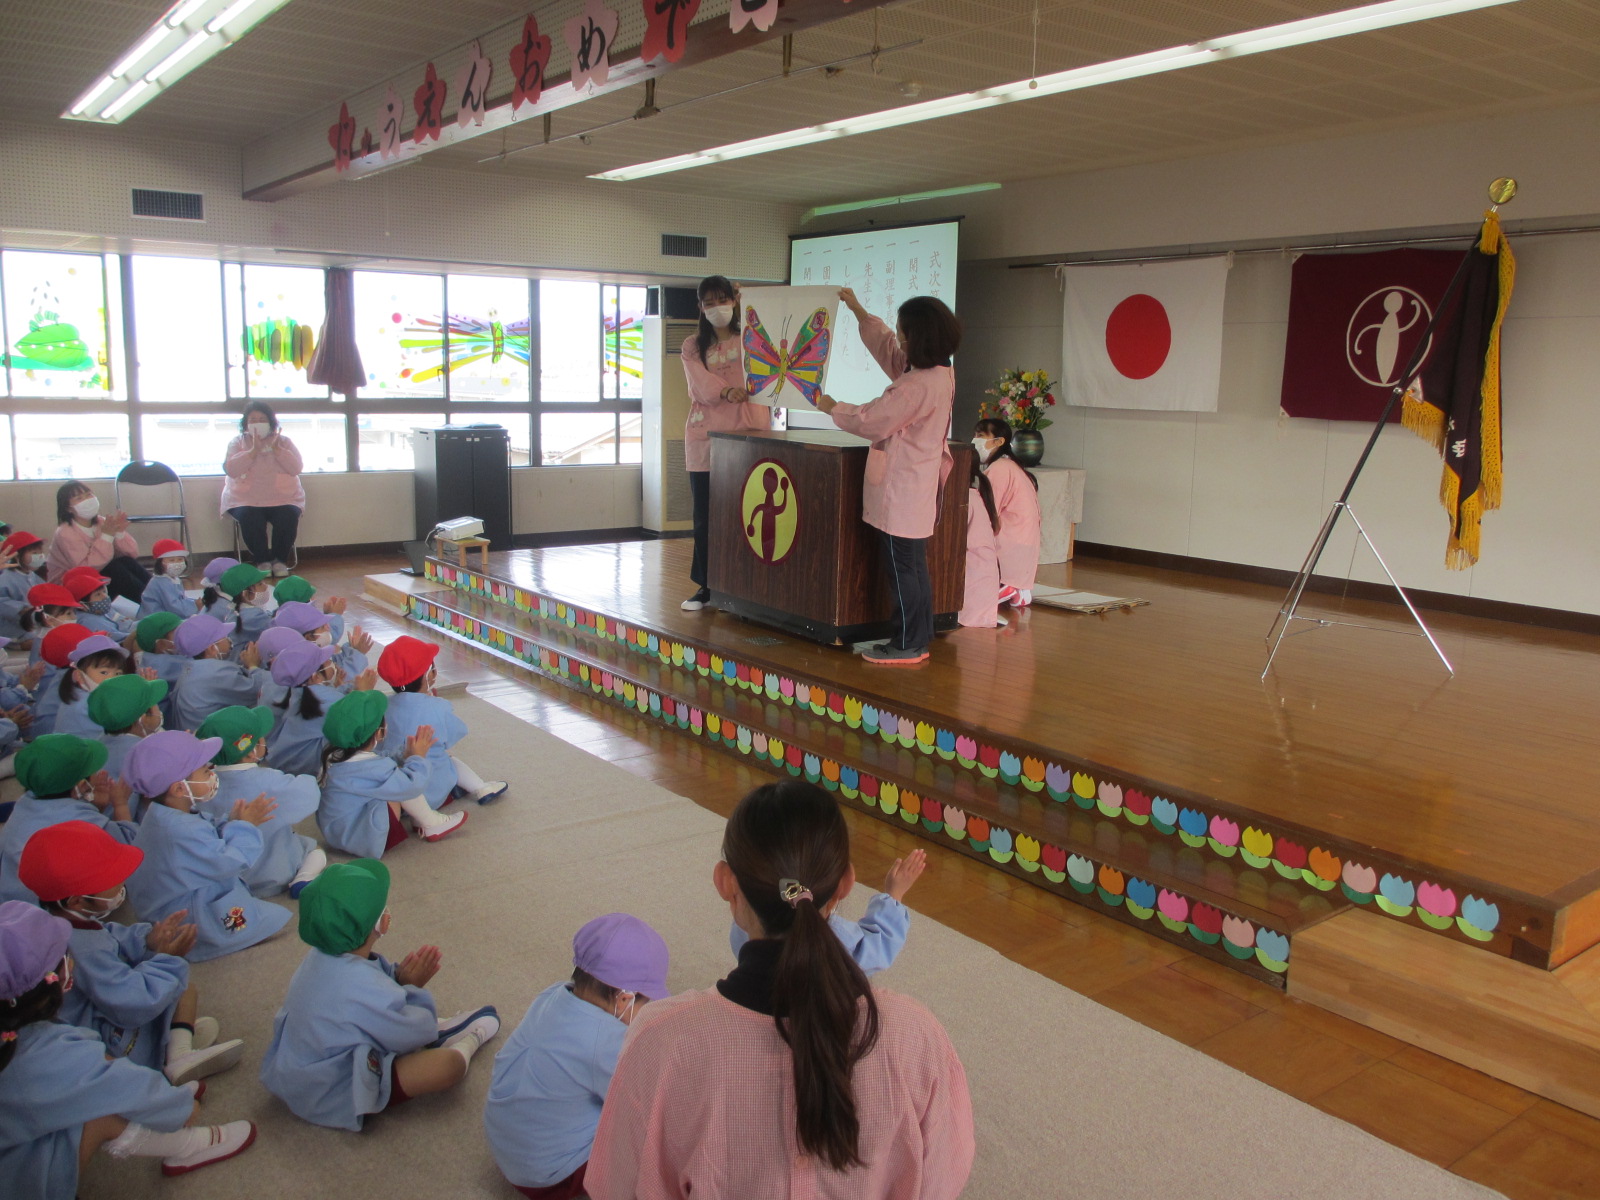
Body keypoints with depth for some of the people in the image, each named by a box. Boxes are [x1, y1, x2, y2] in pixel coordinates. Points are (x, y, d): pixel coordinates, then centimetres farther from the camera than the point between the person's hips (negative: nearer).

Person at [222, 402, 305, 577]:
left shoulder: (283, 441, 9)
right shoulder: (237, 443, 7)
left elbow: (296, 468, -6)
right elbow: (231, 470, -11)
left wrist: (276, 448, -15)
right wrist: (254, 450, -18)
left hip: (283, 498, 1)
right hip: (246, 499, 0)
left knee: (288, 517, -30)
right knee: (250, 519, -32)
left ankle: (280, 560, -7)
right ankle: (262, 561, -10)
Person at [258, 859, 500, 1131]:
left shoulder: (320, 956, -9)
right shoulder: (363, 987, -36)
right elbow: (414, 1033, -19)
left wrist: (397, 976, -7)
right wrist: (413, 987, -6)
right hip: (331, 1099, -10)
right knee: (448, 1065, -19)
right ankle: (467, 1043, 14)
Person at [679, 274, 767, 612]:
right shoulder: (692, 346, 11)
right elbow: (701, 382, -6)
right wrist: (725, 391, -24)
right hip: (705, 436, 2)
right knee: (704, 517, 4)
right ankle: (705, 586, 13)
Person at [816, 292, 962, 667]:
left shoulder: (919, 384, -23)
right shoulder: (939, 373, 8)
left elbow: (871, 421, -17)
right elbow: (885, 347, 23)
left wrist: (833, 408, 0)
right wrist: (858, 310, 28)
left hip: (902, 491, -10)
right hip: (917, 487, 10)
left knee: (902, 569, -1)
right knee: (914, 567, 15)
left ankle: (907, 645, 6)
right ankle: (919, 640, 23)